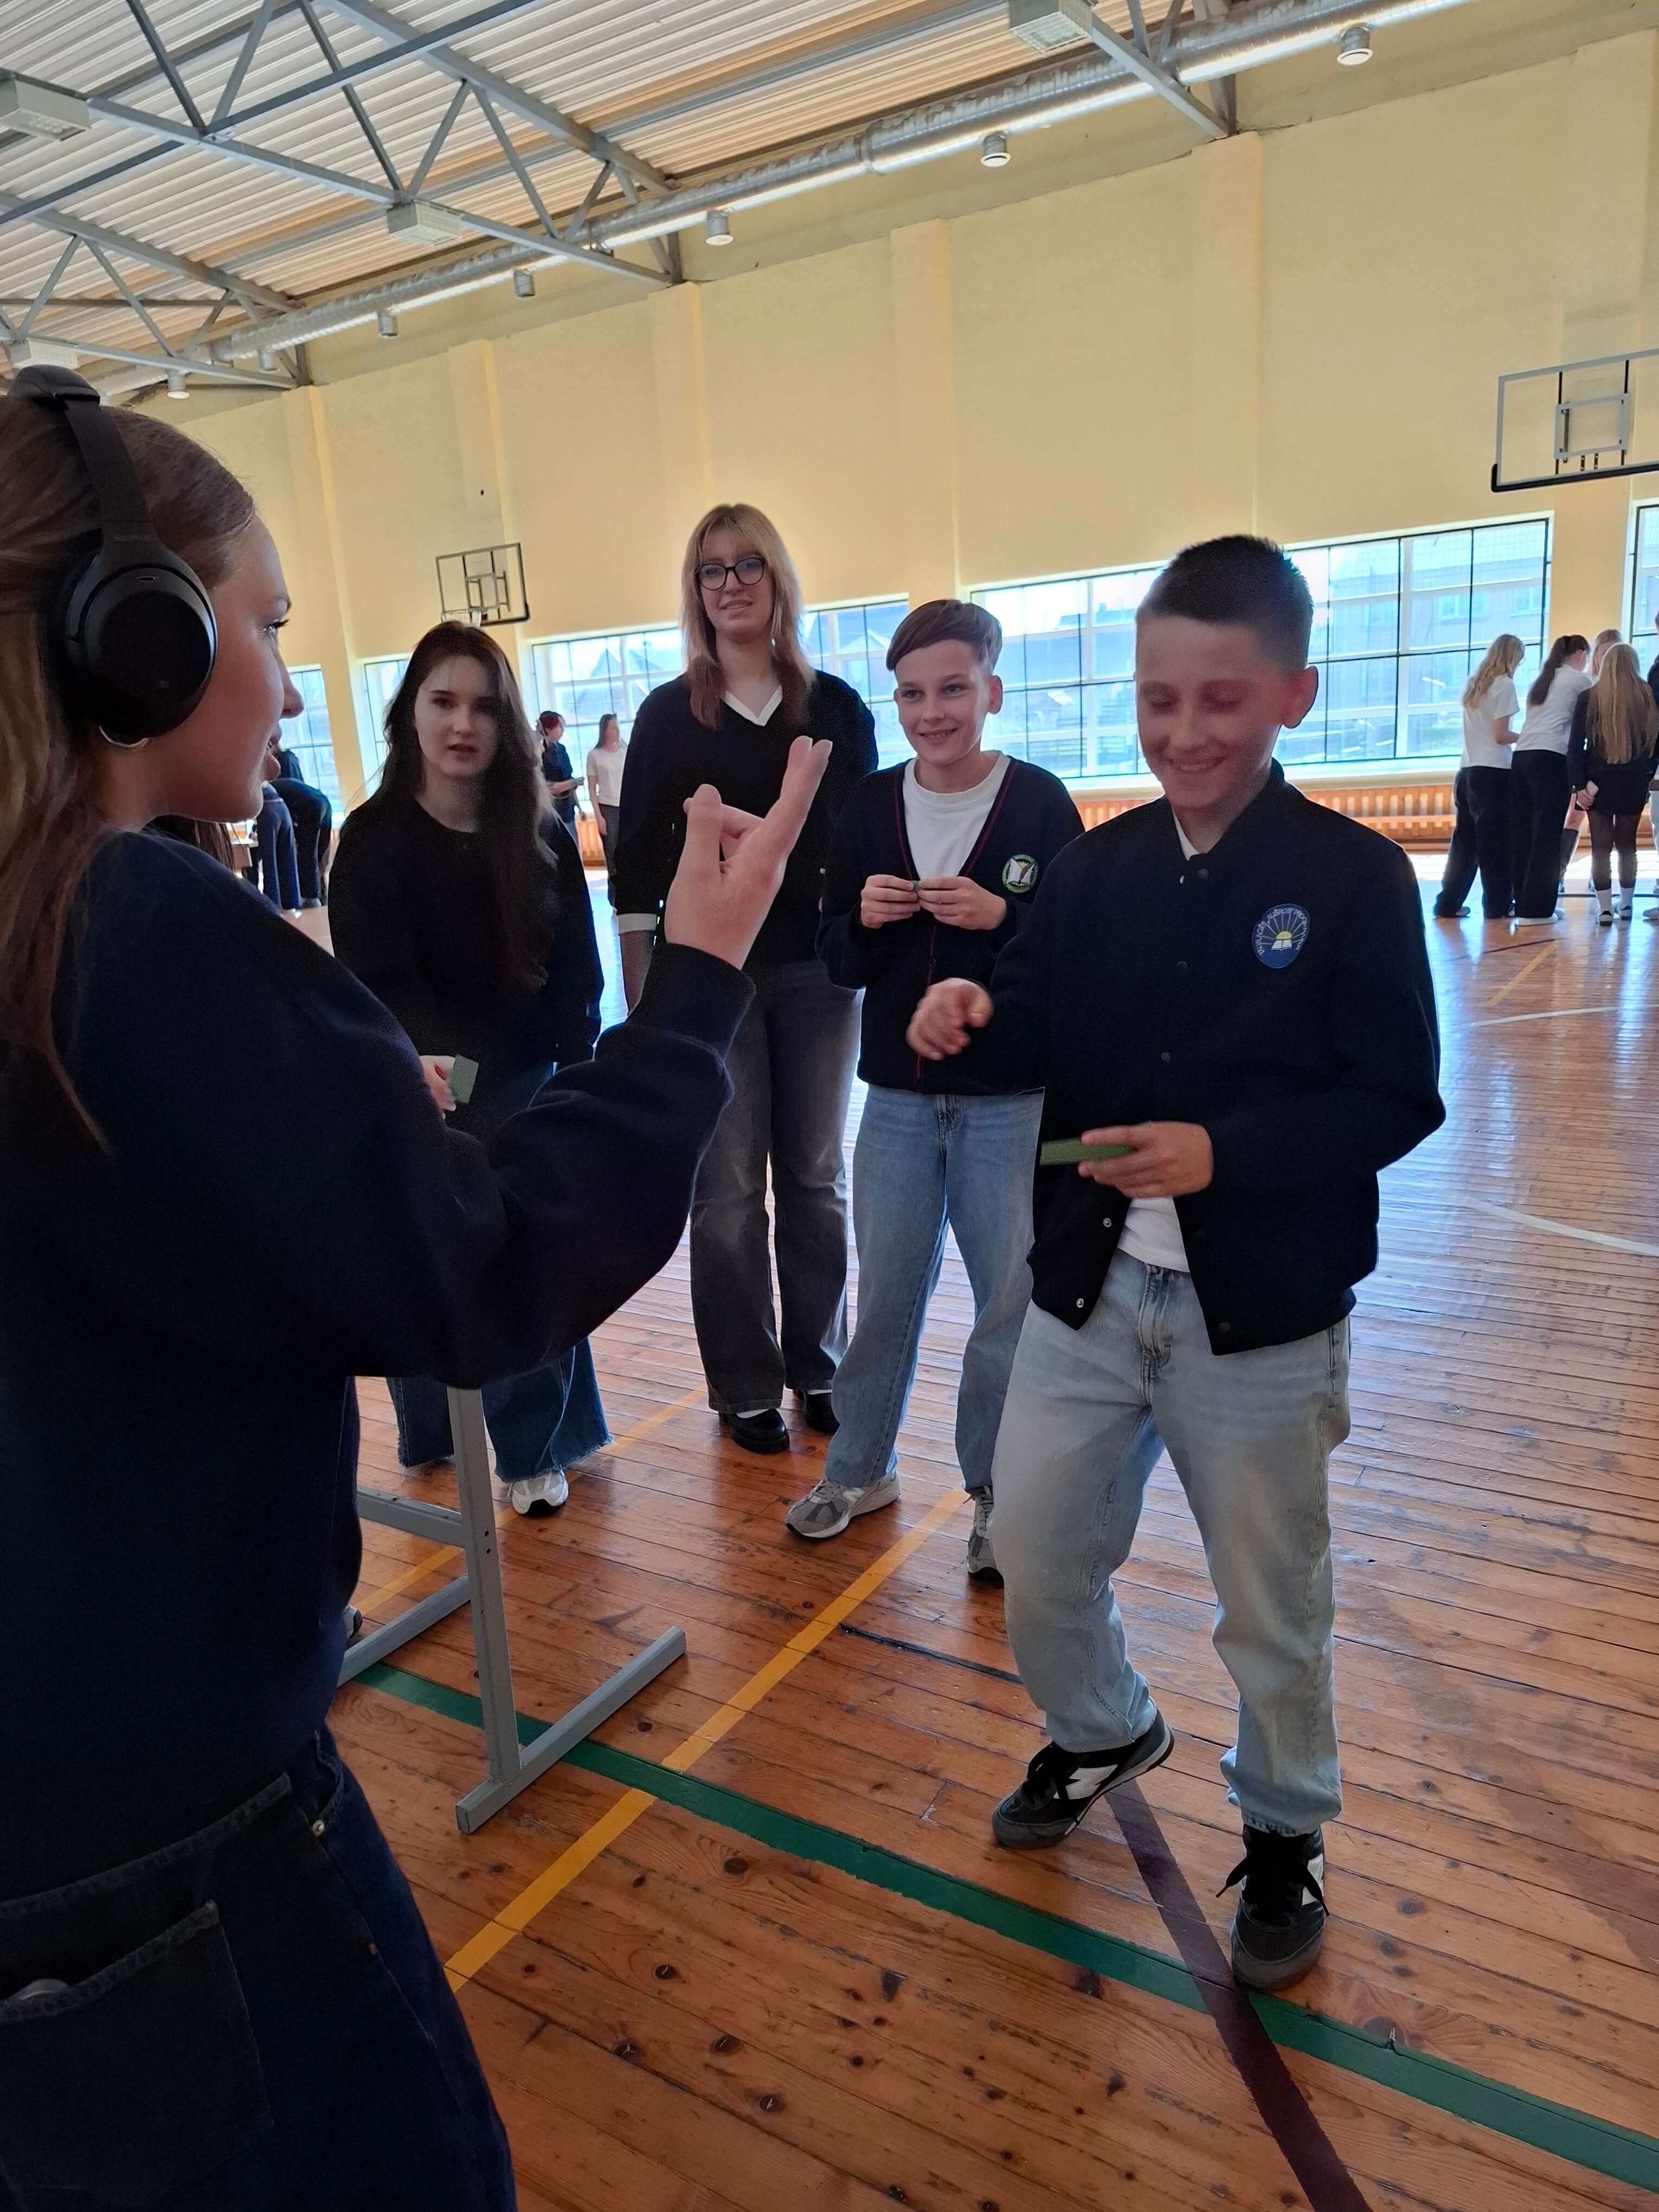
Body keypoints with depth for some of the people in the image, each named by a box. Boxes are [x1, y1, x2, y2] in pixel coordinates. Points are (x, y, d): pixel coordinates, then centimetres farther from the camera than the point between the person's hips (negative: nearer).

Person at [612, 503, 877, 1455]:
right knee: (728, 1188, 5)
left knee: (816, 1177, 11)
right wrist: (641, 998, -2)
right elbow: (639, 861, 1)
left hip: (817, 969, 2)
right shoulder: (669, 714, 1)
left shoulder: (836, 706, 4)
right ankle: (746, 1385, 19)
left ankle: (819, 1366, 26)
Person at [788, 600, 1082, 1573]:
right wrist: (865, 919, -15)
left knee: (1012, 1304, 9)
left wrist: (1002, 917, -23)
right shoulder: (870, 807, 3)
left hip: (1011, 1102, -3)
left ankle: (999, 1495, 28)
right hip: (898, 1096, 3)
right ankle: (860, 1468, 35)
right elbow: (839, 962, 5)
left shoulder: (1040, 802, -7)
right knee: (886, 1294, 16)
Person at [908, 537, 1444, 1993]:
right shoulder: (1097, 869, 2)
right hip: (1087, 1287, 4)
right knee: (1037, 1555, 16)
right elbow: (1048, 1042, 4)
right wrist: (977, 1016, -18)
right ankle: (1102, 1735, 48)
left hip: (1262, 1313, -3)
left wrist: (1224, 1152, -26)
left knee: (1271, 1608, 14)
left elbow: (1398, 1099, -12)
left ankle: (1285, 1838, 42)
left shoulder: (1356, 878, -9)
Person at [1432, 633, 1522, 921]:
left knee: (1465, 840, 9)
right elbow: (1500, 735, -11)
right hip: (1494, 772, -7)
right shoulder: (1504, 684, -6)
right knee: (1498, 840, 0)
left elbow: (1482, 731, 15)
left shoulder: (1474, 685, 16)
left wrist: (1518, 737, 13)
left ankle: (1448, 904, 9)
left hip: (1468, 771, 7)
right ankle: (1498, 906, 5)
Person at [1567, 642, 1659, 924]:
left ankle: (1606, 910, -2)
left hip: (1599, 783, -2)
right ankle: (1626, 904, 24)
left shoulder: (1589, 698, -3)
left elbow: (1575, 745, -7)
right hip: (1634, 784, 2)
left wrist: (1579, 785, -6)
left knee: (1601, 847, 1)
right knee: (1627, 845, 15)